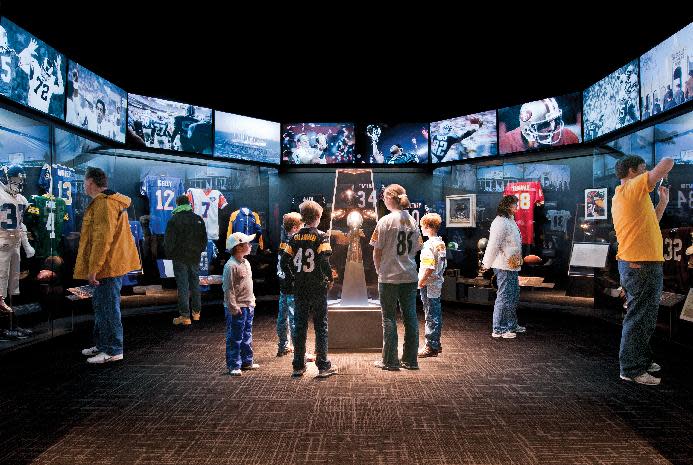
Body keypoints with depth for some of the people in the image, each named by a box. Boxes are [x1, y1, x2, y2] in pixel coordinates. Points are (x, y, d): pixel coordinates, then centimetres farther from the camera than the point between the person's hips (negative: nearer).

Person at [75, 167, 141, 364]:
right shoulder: (107, 201, 19)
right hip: (108, 265, 11)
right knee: (100, 304, 19)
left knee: (108, 307, -5)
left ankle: (113, 351, 3)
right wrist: (94, 266, 26)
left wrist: (93, 268, -23)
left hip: (108, 266, -11)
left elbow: (103, 239, -24)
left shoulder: (104, 203, -17)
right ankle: (102, 345, 31)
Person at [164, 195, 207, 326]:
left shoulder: (174, 220, -10)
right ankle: (196, 312, 22)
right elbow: (204, 238, 10)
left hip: (180, 258, -4)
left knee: (182, 286, -2)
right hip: (195, 257, 4)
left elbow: (169, 240, -8)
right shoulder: (198, 219, 4)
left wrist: (169, 254, 6)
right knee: (195, 283, 14)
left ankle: (185, 316, -2)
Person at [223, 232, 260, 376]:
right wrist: (233, 307, -20)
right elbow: (228, 288, -18)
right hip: (237, 308, -9)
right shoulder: (231, 266, -17)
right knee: (234, 338, 0)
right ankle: (234, 366, 8)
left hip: (248, 306, 9)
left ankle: (247, 361, 28)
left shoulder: (246, 263, 12)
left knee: (247, 336, 17)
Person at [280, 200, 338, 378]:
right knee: (321, 326, 5)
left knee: (299, 327, 10)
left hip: (300, 289, 4)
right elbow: (324, 262, -20)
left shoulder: (295, 237, 4)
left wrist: (293, 279, 10)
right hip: (318, 288, -3)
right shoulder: (321, 236, -9)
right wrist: (330, 278, -4)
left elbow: (284, 261, 1)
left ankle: (298, 366, 16)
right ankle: (323, 366, 9)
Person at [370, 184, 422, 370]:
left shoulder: (386, 221, -11)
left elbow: (377, 251, -8)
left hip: (389, 278, -5)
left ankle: (390, 361, 11)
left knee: (389, 319, 4)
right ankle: (410, 360, 18)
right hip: (410, 277, 5)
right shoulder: (412, 221, 6)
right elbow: (416, 249, 10)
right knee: (410, 318, 10)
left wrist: (379, 269, 7)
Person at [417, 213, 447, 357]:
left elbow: (429, 268, -24)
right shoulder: (441, 243, 10)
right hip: (438, 283, 9)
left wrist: (420, 282, -17)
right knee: (436, 315, 15)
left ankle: (431, 346, 4)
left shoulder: (429, 245, -18)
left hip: (429, 285, -9)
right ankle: (436, 344, 25)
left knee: (431, 316, -3)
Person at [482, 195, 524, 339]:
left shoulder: (510, 221, 16)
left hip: (512, 266, 11)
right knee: (504, 297, -5)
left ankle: (512, 325, 32)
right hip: (504, 266, -11)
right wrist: (486, 264, -20)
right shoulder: (500, 222, -18)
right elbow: (493, 245, -21)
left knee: (514, 296, 19)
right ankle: (498, 329, 4)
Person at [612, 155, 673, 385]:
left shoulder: (620, 197, 20)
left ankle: (642, 359, 33)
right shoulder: (633, 187, -10)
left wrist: (663, 203, 21)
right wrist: (660, 173, 7)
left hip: (632, 264, 11)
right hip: (642, 265, -11)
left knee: (643, 316, 21)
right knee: (639, 317, -4)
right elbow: (667, 162, -14)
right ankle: (632, 369, 3)